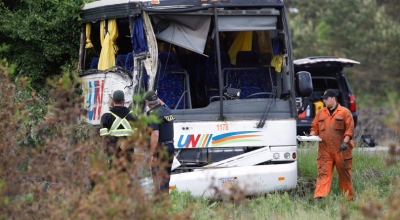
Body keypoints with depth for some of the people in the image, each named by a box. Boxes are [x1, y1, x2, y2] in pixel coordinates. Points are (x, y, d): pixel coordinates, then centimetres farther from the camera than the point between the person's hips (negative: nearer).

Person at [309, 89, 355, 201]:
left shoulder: (344, 112, 1)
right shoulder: (321, 113, 15)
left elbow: (350, 129, -3)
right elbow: (315, 127, 18)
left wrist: (345, 142, -15)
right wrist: (311, 135, -2)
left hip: (340, 150, -3)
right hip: (325, 150, 3)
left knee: (344, 174, 5)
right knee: (323, 173, -8)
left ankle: (349, 197, 15)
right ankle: (318, 197, -17)